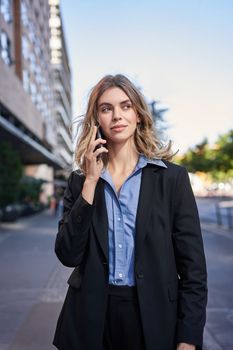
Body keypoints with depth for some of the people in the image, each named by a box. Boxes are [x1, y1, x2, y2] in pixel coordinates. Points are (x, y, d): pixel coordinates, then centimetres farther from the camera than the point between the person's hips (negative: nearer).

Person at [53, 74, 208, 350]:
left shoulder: (172, 177, -5)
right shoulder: (80, 180, 1)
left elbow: (192, 264, -4)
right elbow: (68, 255, -9)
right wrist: (91, 181, -14)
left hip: (154, 318, -1)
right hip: (92, 319, 2)